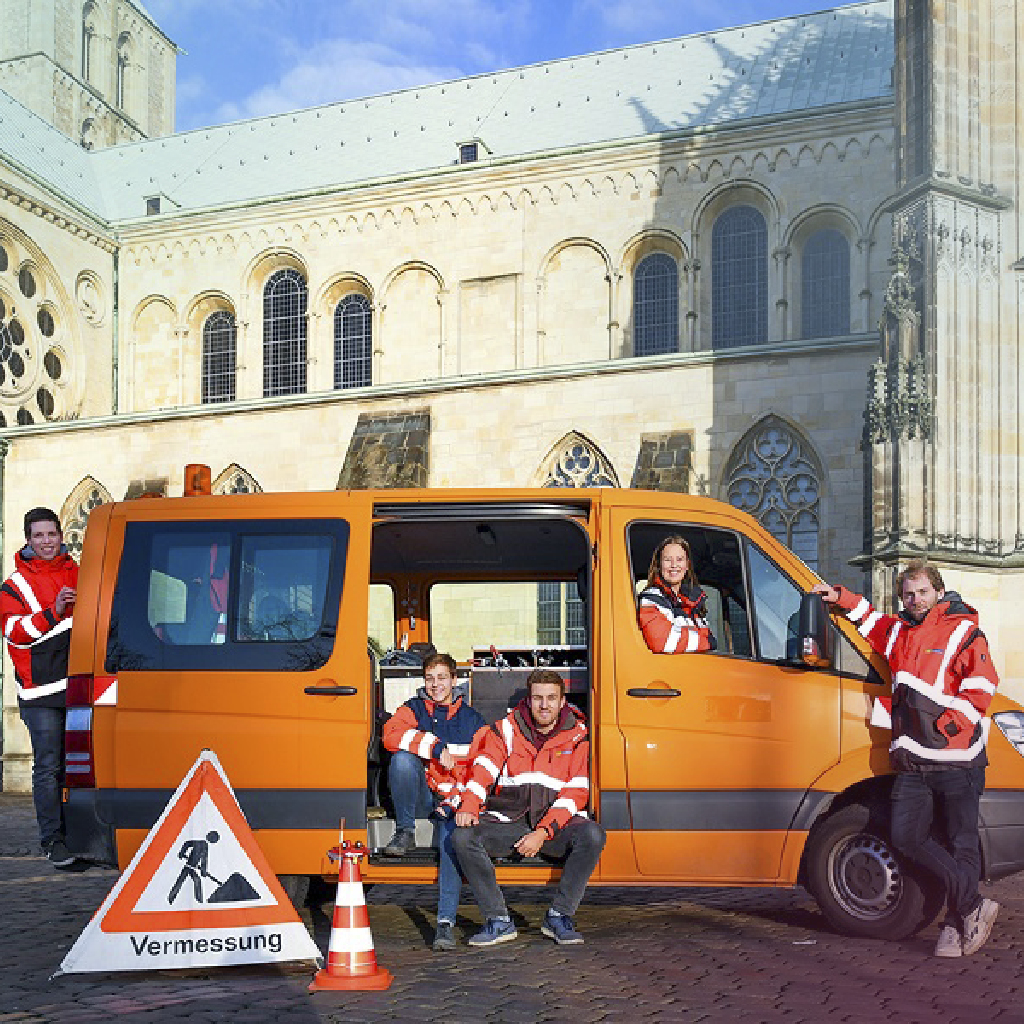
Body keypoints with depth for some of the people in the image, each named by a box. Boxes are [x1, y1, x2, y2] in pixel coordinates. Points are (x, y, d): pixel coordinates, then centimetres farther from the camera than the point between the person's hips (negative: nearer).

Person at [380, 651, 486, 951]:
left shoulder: (472, 719, 10)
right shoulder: (414, 709, 9)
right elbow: (391, 734, -14)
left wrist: (458, 799, -12)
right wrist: (436, 747, -23)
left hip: (455, 798, -1)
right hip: (420, 795, 1)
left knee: (453, 837, -32)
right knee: (403, 757, -29)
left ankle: (446, 922, -33)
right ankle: (405, 833, -16)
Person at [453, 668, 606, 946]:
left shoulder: (577, 737, 2)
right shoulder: (506, 730, 7)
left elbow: (576, 793, -5)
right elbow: (483, 769, -3)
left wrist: (544, 832, -17)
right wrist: (469, 806, -23)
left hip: (556, 823, -1)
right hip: (508, 821, 1)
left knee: (592, 835, -32)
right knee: (463, 836, -26)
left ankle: (559, 916, -16)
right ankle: (499, 921, -16)